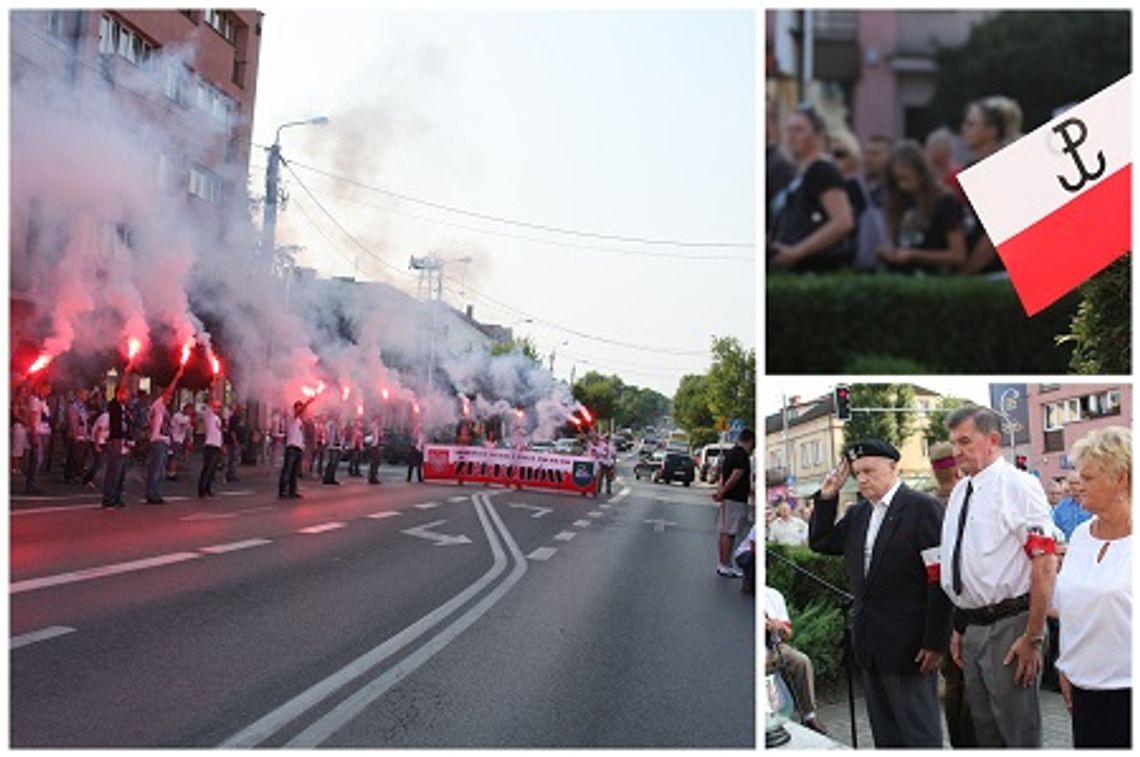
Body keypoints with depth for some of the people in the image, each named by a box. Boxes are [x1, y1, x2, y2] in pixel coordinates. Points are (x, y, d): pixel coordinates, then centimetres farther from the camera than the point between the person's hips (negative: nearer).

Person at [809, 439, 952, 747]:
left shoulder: (922, 507, -11)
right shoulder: (858, 513, 10)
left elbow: (939, 578, -14)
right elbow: (820, 543, 15)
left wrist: (934, 641, -16)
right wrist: (826, 498, 3)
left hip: (908, 644, -7)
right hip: (870, 643, 7)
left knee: (918, 732, 4)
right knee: (884, 733, 16)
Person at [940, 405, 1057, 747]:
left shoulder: (1019, 485, -12)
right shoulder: (959, 492, 11)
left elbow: (1045, 564, -18)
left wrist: (1033, 637, -20)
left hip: (1009, 627, -7)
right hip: (971, 626, 8)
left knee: (1018, 730, 2)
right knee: (983, 726, 18)